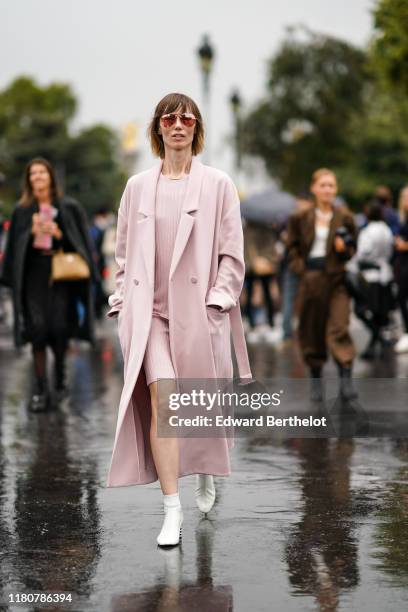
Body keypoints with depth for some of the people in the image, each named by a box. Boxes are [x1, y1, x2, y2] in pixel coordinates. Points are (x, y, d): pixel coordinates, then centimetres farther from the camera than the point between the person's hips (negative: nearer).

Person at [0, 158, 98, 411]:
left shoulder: (69, 207, 4)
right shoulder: (23, 210, 8)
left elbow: (80, 239, 3)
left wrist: (58, 233, -13)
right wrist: (32, 231, -9)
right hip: (33, 272, 1)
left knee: (59, 326, -9)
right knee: (37, 327, -9)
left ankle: (60, 378, 19)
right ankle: (41, 388, -5)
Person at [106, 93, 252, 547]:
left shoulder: (218, 185, 2)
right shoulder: (137, 187, 9)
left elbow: (232, 254, 1)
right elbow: (123, 251, 15)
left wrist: (217, 301, -8)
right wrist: (123, 302, 7)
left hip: (199, 310, -1)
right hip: (149, 310, 1)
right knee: (161, 398, -15)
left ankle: (206, 475, 40)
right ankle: (172, 508, -11)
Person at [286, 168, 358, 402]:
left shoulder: (345, 217, 3)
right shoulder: (301, 218, 4)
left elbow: (354, 249, 11)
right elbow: (293, 247, 12)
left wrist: (344, 249, -10)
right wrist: (300, 267, -3)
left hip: (337, 279, -1)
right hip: (311, 278, 1)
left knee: (339, 328, -13)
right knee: (311, 330, 7)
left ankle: (346, 378, -16)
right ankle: (316, 380, 21)